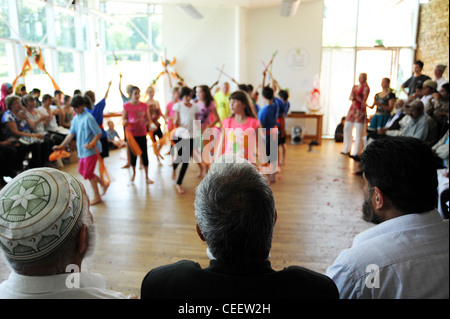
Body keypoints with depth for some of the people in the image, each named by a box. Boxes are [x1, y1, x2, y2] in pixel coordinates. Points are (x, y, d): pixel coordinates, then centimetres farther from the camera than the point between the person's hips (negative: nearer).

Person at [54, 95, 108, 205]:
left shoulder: (88, 118, -17)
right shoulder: (76, 118, 8)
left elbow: (98, 133, -17)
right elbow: (71, 134, 10)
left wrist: (91, 144, -29)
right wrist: (61, 146, 5)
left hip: (91, 150, -9)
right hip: (82, 150, 9)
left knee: (88, 172, -4)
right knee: (82, 170, 15)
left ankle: (97, 196, 9)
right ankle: (103, 183, 27)